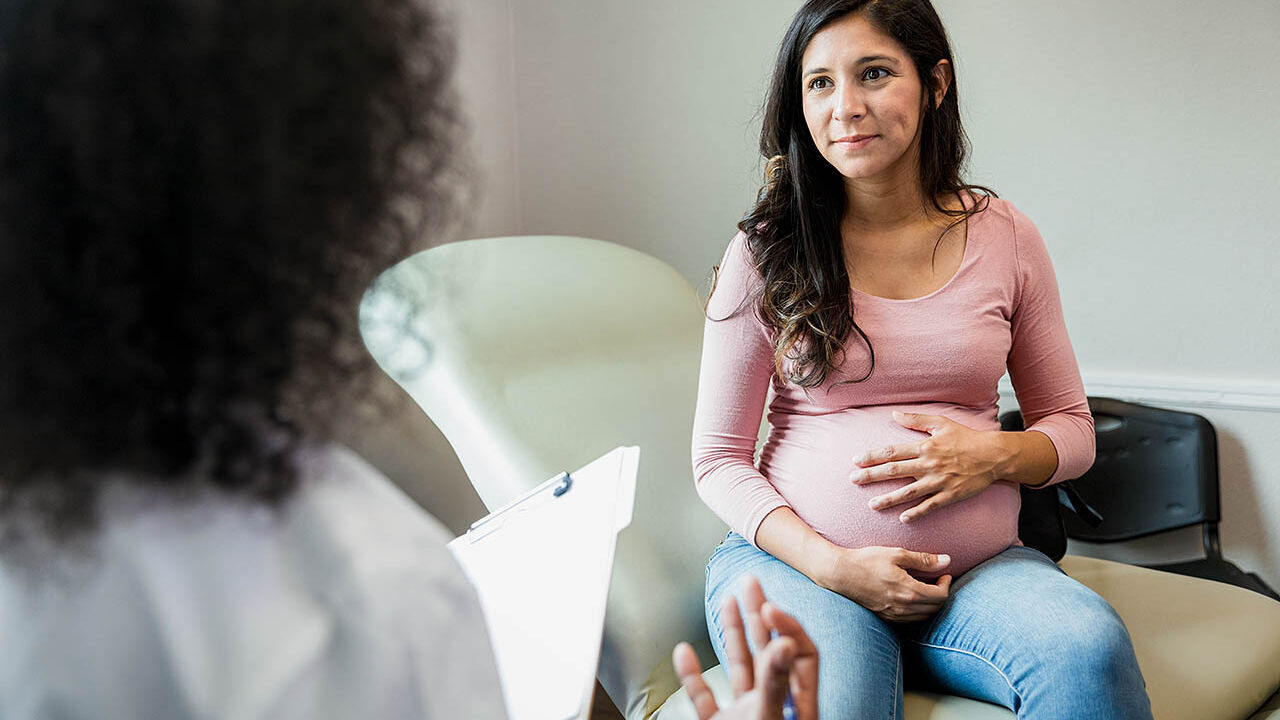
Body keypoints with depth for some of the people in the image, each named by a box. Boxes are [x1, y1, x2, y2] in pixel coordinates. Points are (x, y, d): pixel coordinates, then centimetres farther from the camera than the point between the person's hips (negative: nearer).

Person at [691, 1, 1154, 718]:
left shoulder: (1006, 238, 5)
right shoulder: (766, 253, -1)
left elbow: (1072, 428, 13)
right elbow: (719, 457, 1)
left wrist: (994, 455, -10)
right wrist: (831, 564, -14)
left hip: (978, 568, 3)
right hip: (794, 559, -2)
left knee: (1091, 649, -29)